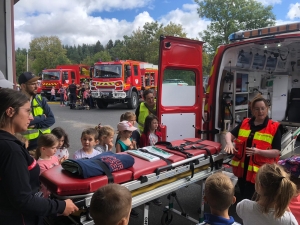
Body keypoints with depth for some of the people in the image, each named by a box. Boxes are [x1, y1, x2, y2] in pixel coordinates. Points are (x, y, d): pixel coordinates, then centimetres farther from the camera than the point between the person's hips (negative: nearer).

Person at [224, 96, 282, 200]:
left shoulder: (274, 127, -7)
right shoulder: (244, 123, 5)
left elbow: (276, 152, -10)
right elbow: (229, 134, 6)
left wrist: (258, 151, -26)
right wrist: (229, 143, -17)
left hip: (259, 172, -4)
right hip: (242, 168, 5)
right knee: (242, 198, 21)